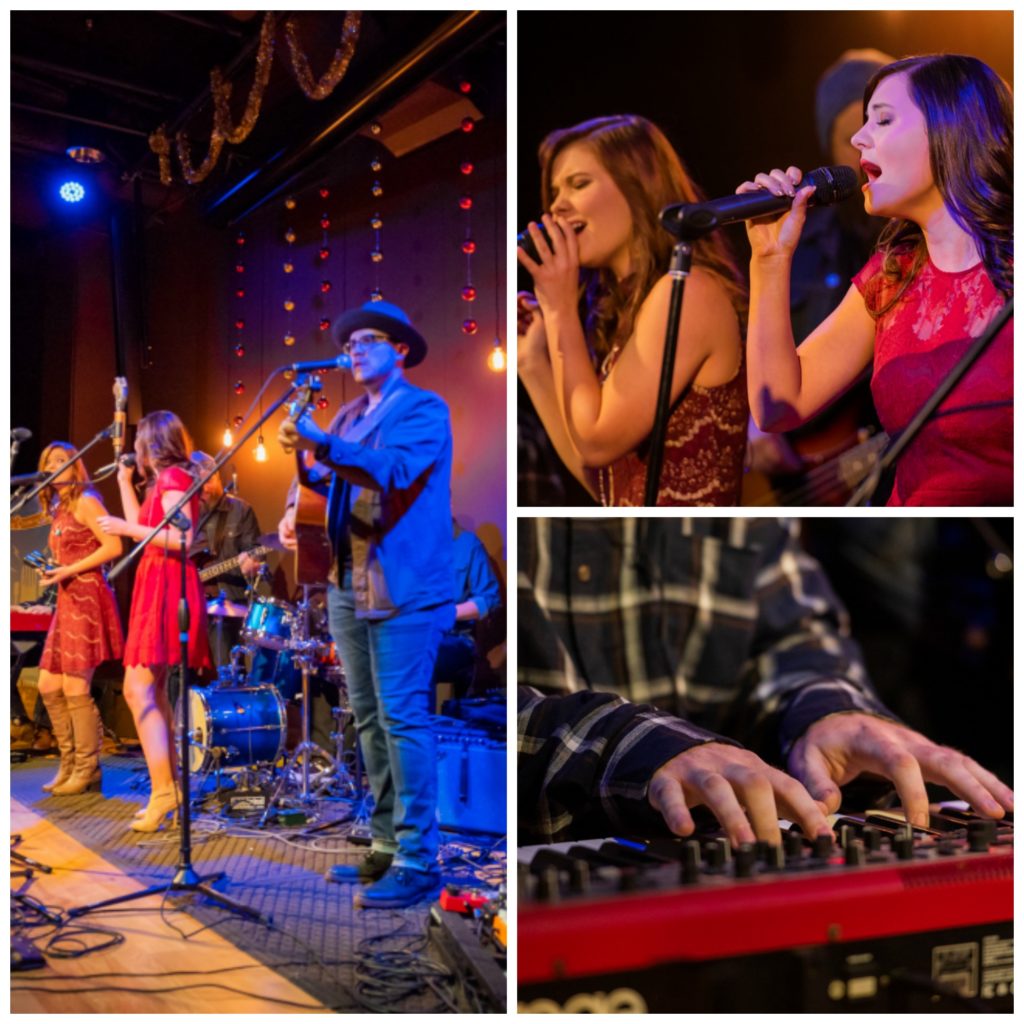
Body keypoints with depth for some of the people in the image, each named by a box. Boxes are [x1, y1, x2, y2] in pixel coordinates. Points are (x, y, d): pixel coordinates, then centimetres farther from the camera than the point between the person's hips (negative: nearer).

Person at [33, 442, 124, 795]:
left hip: (87, 599, -9)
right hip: (67, 601, 9)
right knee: (49, 687, 8)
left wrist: (69, 570, -17)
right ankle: (70, 765, 18)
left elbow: (113, 546, -16)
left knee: (75, 689, -8)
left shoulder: (84, 502, -6)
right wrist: (52, 571, 7)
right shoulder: (58, 510, 19)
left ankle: (87, 770, 2)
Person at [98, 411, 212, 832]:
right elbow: (144, 531, 25)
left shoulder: (173, 477, -11)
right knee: (152, 691, 11)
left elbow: (183, 539, -22)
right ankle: (168, 785, 14)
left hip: (166, 588, -10)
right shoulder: (164, 481, 19)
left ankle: (163, 791, -16)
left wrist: (123, 527, -17)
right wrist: (124, 481, 26)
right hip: (157, 586, 10)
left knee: (138, 689, -13)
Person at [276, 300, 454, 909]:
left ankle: (418, 863, -2)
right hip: (349, 590, 8)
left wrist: (320, 443, -29)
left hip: (404, 591, -8)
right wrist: (296, 512, -2)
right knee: (370, 721, 11)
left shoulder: (424, 409, -3)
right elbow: (319, 476, 18)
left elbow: (395, 469, -21)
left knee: (402, 720, -8)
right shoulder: (348, 417, 20)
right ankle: (387, 847, 22)